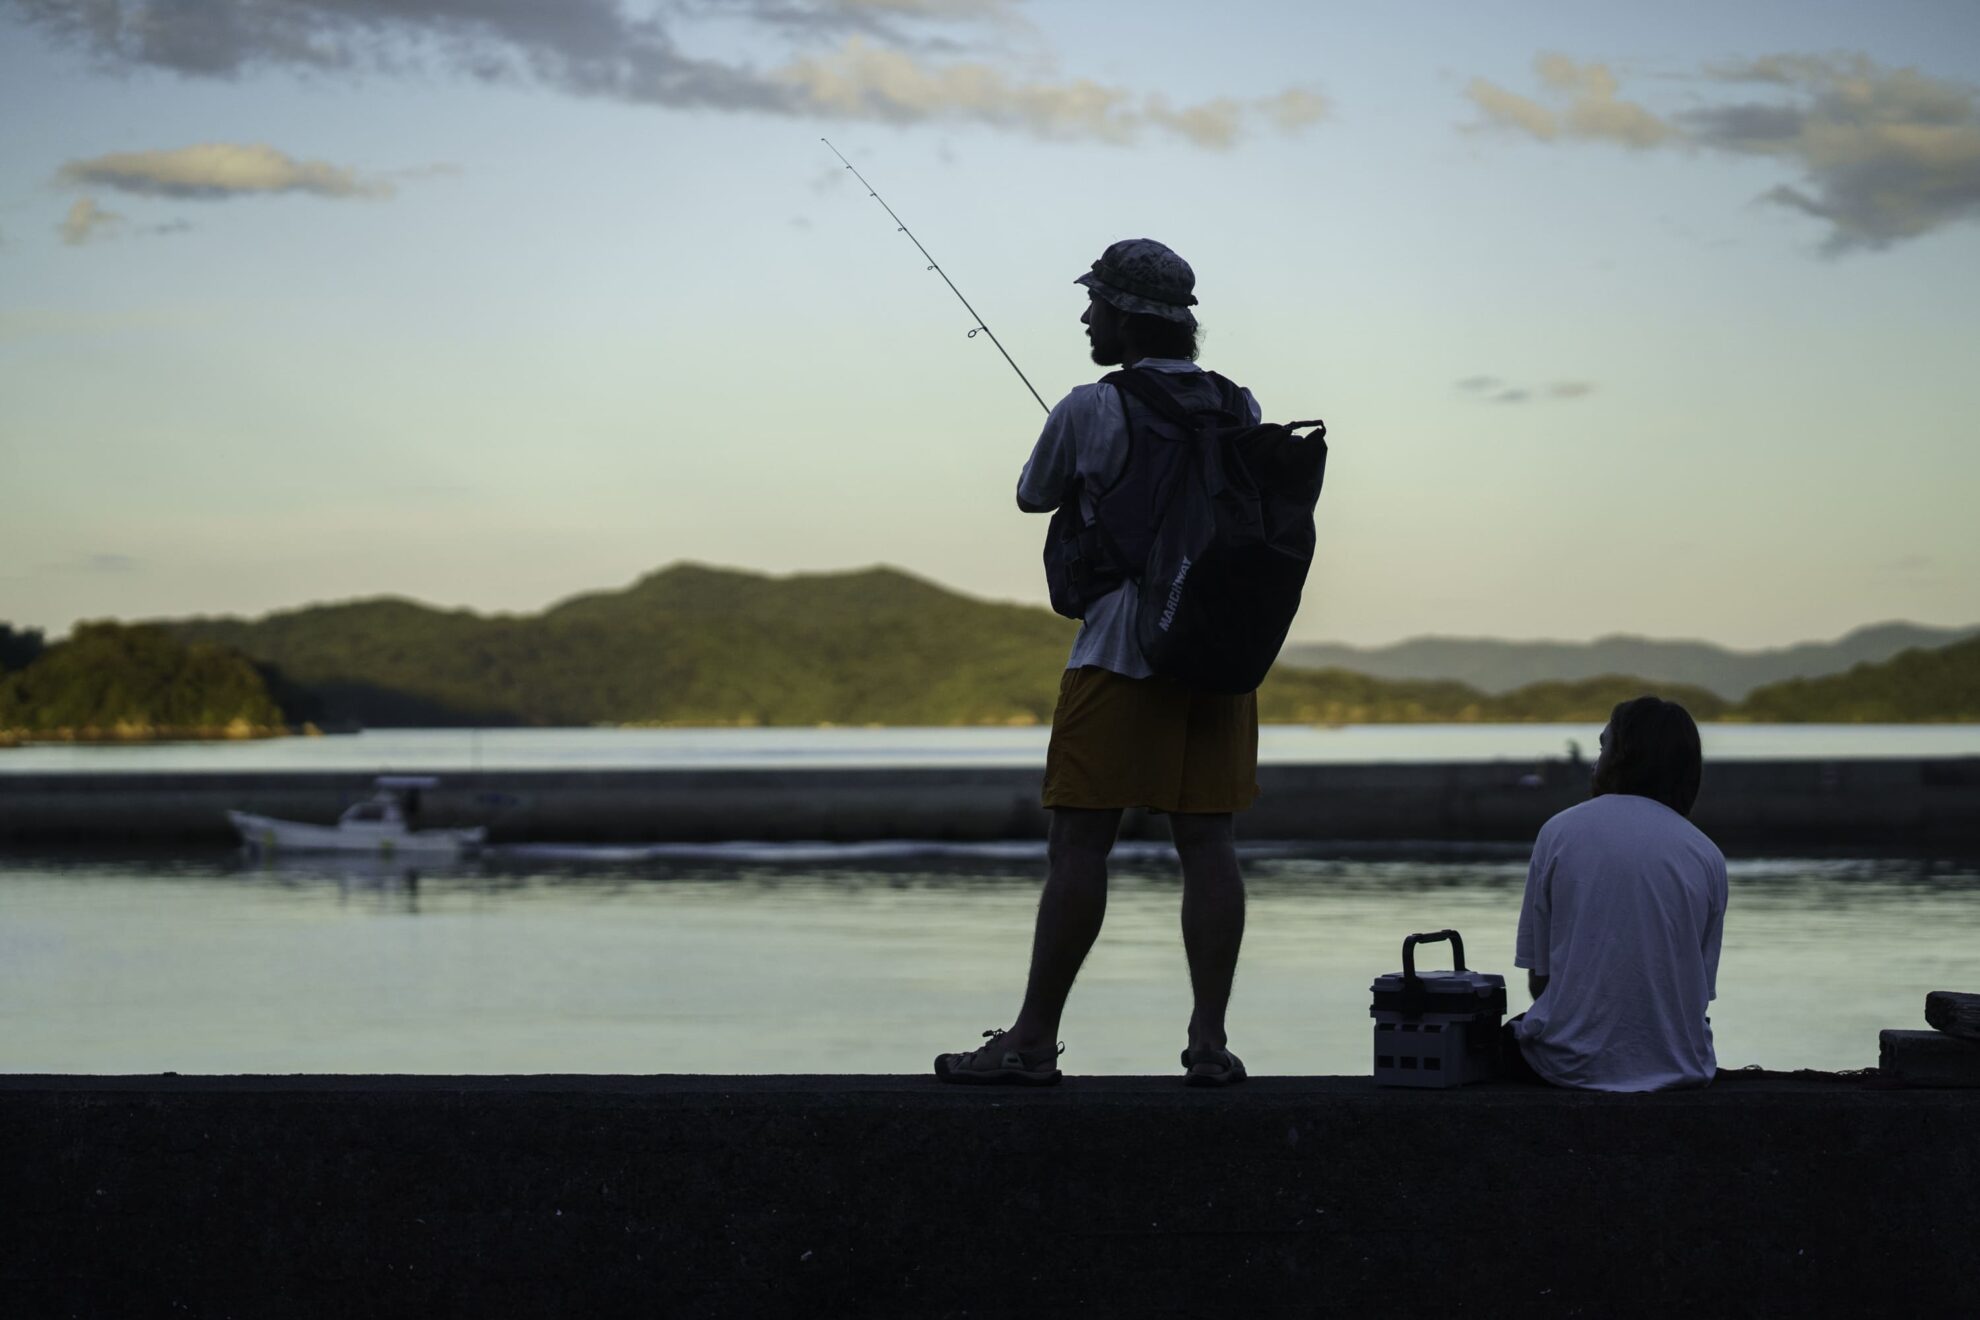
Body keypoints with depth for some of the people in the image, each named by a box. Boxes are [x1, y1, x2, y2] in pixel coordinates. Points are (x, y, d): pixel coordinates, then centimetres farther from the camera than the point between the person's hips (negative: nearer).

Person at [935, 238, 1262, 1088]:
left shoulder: (1090, 412, -8)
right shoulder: (1239, 409, 7)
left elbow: (1033, 497, 8)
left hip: (1120, 655, -5)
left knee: (1079, 842, -2)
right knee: (1206, 840, 4)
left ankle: (1033, 1042, 1)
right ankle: (1209, 1042, 2)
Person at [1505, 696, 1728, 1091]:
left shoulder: (1559, 832, -3)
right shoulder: (1707, 855, 1)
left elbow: (1538, 977, 0)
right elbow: (1701, 988, 6)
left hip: (1573, 1062, -2)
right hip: (1679, 1065, 2)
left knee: (1510, 1038, 31)